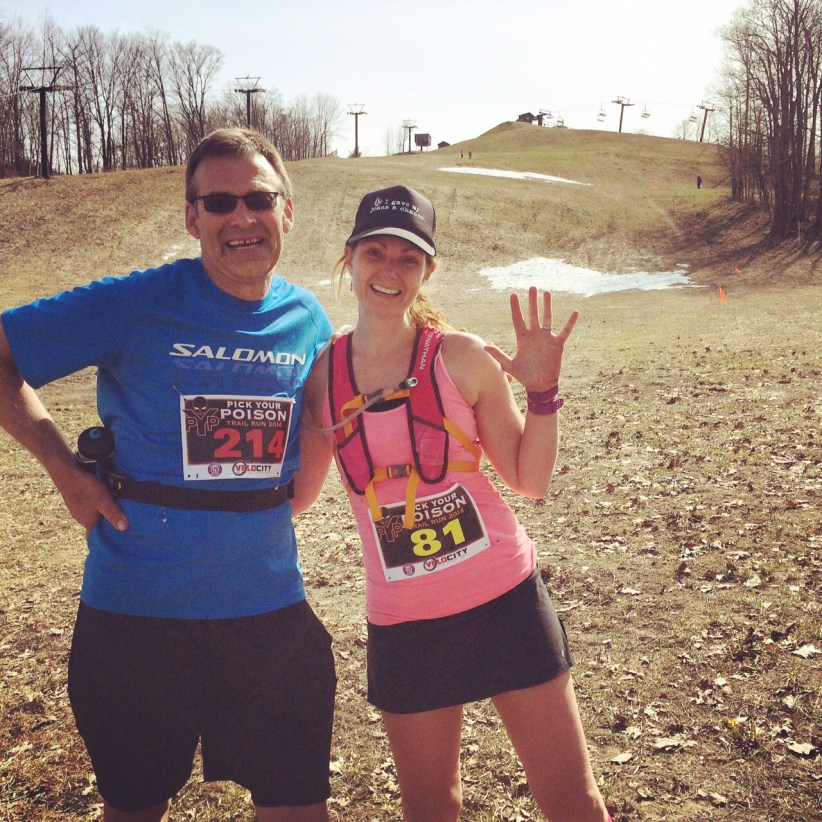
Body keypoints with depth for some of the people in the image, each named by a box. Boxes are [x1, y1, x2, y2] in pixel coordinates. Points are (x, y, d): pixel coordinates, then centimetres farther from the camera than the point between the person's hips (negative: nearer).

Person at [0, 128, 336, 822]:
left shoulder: (309, 323, 2)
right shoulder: (137, 304, -10)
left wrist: (287, 501, 7)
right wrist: (64, 466, -9)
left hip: (269, 608, 3)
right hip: (136, 611, -2)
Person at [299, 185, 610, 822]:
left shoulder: (462, 358, -9)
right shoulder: (322, 373, -2)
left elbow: (530, 480, -3)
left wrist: (543, 391, -16)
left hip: (504, 600, -1)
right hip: (403, 622, 2)